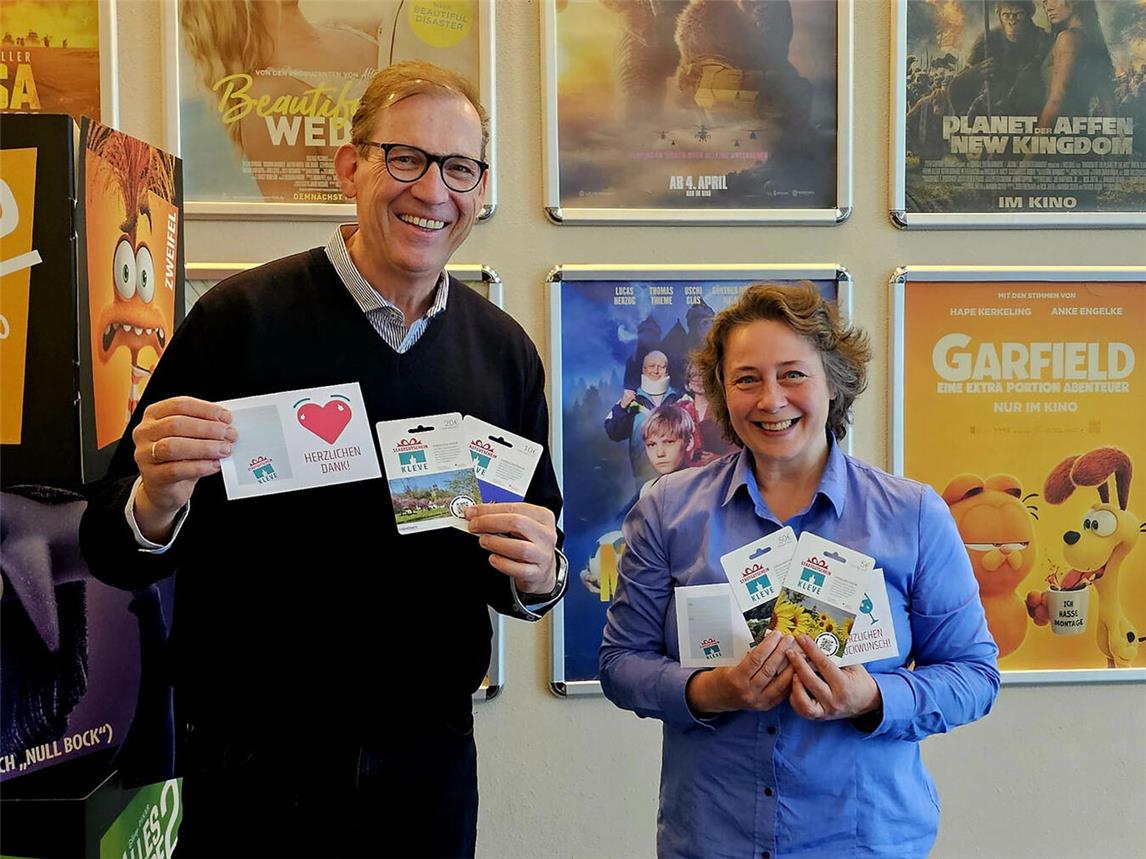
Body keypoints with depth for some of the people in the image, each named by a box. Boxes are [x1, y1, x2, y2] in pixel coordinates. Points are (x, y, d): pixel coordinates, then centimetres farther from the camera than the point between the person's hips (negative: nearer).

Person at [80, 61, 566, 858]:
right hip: (253, 763, -2)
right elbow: (113, 548, -8)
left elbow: (537, 568, 9)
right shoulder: (243, 315, -10)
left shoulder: (505, 351, 0)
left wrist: (537, 575, -13)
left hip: (431, 760, 3)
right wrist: (155, 505, -29)